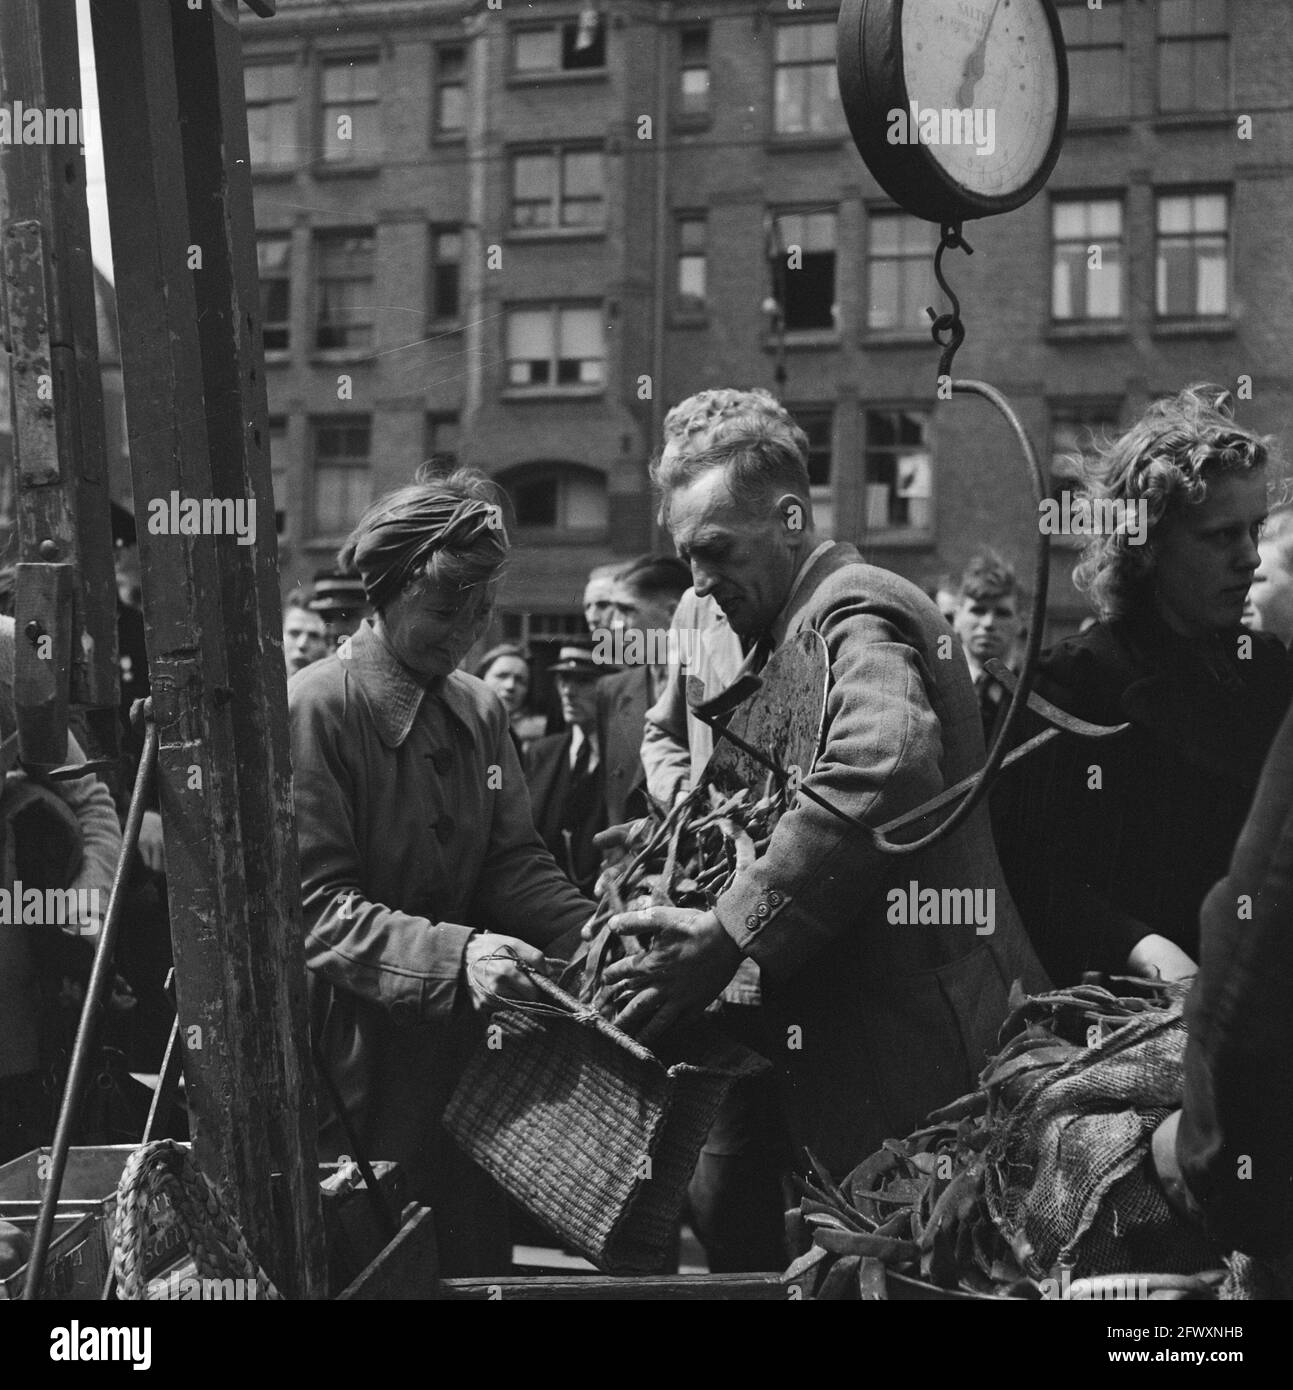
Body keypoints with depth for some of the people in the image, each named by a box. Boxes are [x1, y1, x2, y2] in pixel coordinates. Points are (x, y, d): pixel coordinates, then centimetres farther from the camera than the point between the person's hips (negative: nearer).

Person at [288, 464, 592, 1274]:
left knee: (479, 1253, 13)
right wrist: (454, 955, -30)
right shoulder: (314, 711, -14)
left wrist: (593, 932, -12)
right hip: (356, 1063, -6)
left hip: (463, 1049, 6)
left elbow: (514, 861, 7)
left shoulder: (480, 710, 7)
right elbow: (316, 906, -18)